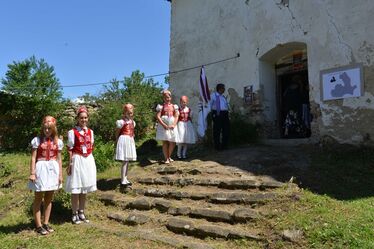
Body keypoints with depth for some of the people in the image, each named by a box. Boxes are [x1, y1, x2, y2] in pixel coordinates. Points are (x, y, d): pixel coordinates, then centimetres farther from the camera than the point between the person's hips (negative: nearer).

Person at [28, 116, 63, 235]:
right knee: (38, 198, 5)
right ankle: (38, 225, 13)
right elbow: (33, 158, -5)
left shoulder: (57, 141, 5)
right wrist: (32, 173, -11)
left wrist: (60, 174, 5)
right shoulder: (37, 140, -3)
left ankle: (46, 223, 23)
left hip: (53, 169, 3)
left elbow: (59, 159, 8)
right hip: (41, 169, -3)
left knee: (49, 198, 11)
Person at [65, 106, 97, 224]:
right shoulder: (72, 132, -8)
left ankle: (81, 213, 25)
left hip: (88, 160, 5)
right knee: (76, 189, 3)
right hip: (77, 161, -5)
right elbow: (70, 150, -8)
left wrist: (90, 160, 11)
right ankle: (75, 214, 16)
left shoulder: (90, 132, 7)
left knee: (85, 188, 12)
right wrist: (70, 164, -10)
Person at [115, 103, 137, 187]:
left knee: (127, 161, 12)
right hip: (124, 140, -8)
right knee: (125, 161, -9)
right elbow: (117, 133, -6)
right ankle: (123, 181, -5)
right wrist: (118, 141, -6)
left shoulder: (132, 121, 11)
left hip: (130, 141, 8)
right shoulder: (122, 122, -10)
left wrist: (132, 140, 9)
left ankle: (125, 179, 21)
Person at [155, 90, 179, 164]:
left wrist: (174, 125, -11)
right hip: (163, 126, -3)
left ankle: (169, 156, 24)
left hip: (172, 126, 3)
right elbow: (158, 116, -7)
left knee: (172, 142, 3)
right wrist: (164, 125, -17)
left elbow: (176, 116, 4)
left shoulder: (174, 106, 10)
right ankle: (166, 158, 7)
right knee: (165, 142, -2)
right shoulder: (161, 106, 1)